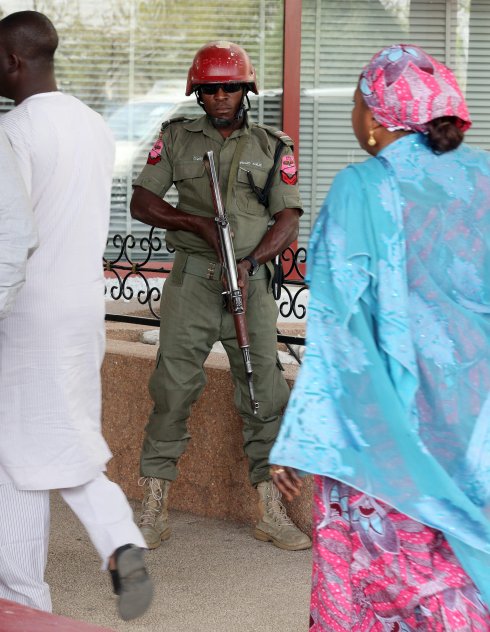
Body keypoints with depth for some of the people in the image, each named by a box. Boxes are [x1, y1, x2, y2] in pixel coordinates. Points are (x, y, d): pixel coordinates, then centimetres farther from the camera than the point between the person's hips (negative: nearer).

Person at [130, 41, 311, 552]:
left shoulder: (273, 147, 8)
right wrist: (200, 224, -10)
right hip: (191, 282, -1)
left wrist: (250, 262, -13)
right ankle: (155, 511, 6)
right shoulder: (176, 138, 7)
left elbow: (288, 220, 4)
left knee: (265, 397, 1)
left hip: (251, 284, 1)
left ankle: (271, 513, 10)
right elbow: (141, 202, 4)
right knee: (171, 392, -2)